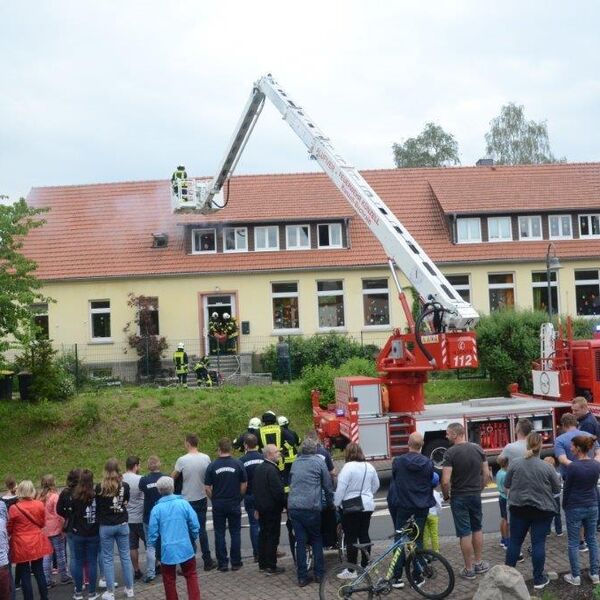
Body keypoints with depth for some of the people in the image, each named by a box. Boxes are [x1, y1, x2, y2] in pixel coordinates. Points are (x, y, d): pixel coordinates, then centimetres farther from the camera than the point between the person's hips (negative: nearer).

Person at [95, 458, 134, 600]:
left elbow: (96, 506, 0)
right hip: (122, 525, 2)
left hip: (106, 526, -2)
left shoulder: (100, 487, -11)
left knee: (108, 558, 7)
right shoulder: (125, 486, -4)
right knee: (125, 556, 11)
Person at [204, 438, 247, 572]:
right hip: (234, 504, 0)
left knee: (219, 534, 8)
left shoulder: (212, 466, -8)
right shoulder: (238, 464, -7)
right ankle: (236, 562, 12)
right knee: (235, 533, 10)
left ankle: (222, 563, 10)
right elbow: (244, 485, -1)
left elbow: (207, 487, -5)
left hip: (218, 505, 0)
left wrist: (214, 499, 11)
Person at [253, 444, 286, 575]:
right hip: (272, 509, -9)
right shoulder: (272, 470, -21)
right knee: (272, 537, -1)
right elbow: (278, 491, -23)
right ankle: (271, 567, 3)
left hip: (261, 507, 9)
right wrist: (285, 504, -9)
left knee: (263, 535, 16)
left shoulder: (258, 468, 8)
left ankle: (262, 564, 24)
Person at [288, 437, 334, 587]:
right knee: (317, 540, 13)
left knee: (300, 541, 7)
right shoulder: (319, 462, 1)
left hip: (293, 506, 3)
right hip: (311, 507, -3)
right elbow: (327, 485, 6)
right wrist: (330, 503, 19)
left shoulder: (295, 463, 14)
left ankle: (302, 577, 7)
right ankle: (319, 573, 11)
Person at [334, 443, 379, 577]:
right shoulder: (369, 467, 5)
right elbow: (376, 485, 15)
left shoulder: (348, 467, -15)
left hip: (351, 507, -6)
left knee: (351, 538, 0)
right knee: (364, 535, 14)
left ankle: (351, 570, 4)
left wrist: (336, 503, -4)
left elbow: (341, 488, -16)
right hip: (367, 506, 6)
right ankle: (365, 565, 21)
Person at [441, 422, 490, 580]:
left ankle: (469, 569, 11)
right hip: (475, 496, 5)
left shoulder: (451, 452, -17)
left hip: (459, 497, -5)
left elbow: (445, 481, -21)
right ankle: (478, 563, 30)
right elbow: (486, 475, 4)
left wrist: (446, 495, -4)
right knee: (477, 529, 20)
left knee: (465, 533, 3)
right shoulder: (477, 448, -1)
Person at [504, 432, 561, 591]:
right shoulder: (547, 467, -12)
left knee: (515, 541, 11)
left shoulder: (514, 464, -7)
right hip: (542, 510, -2)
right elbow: (557, 489, 0)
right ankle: (538, 579, 11)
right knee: (538, 543, 4)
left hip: (518, 508, 2)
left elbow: (507, 486, 3)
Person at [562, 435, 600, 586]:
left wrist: (564, 506, 6)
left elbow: (567, 489, -9)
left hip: (574, 508, -5)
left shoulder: (572, 466, -19)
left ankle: (576, 576, 10)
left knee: (574, 543, 5)